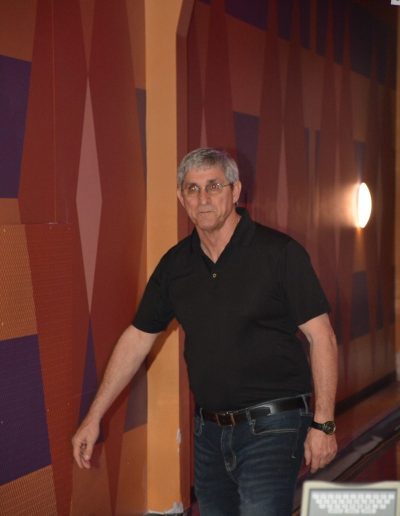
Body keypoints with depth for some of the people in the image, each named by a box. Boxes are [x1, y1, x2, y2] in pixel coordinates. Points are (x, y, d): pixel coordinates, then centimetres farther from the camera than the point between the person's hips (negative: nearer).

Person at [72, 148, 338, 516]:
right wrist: (94, 417, 11)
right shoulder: (175, 264, 6)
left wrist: (323, 423, -12)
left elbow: (321, 336, -8)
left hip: (271, 428, -5)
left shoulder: (279, 252, -8)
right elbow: (138, 338, 11)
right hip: (209, 430, 5)